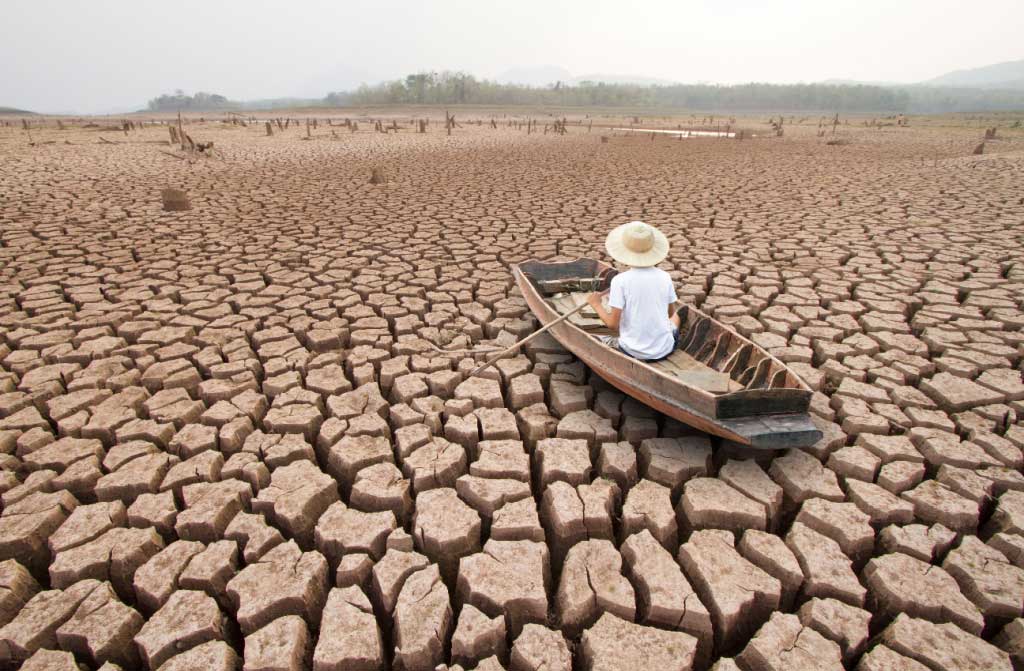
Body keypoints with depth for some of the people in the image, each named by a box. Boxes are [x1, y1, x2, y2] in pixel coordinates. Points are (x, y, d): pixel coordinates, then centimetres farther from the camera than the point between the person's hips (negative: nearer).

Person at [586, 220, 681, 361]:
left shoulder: (620, 281, -16)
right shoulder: (664, 277, -6)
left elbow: (613, 324, -15)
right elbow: (670, 313, 8)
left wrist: (596, 304, 0)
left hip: (633, 352, -3)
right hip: (664, 350, 4)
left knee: (600, 339, 24)